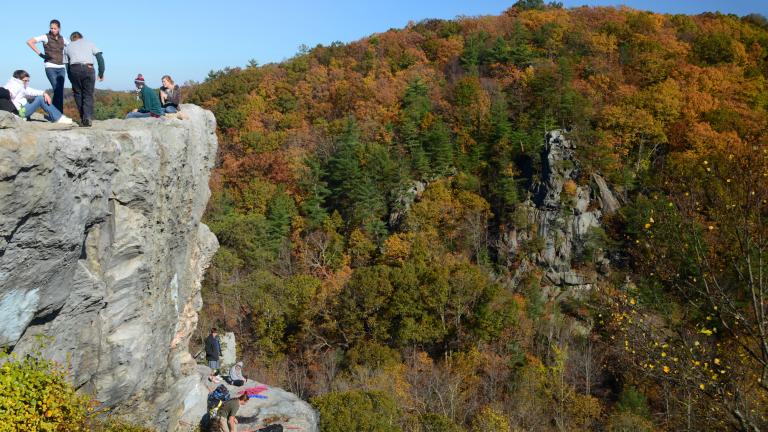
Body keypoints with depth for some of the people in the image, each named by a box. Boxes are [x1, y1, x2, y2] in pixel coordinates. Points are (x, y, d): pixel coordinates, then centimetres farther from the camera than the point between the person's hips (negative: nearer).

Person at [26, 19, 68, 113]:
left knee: (61, 92, 2)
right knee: (57, 91, -15)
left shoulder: (62, 39, 10)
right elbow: (29, 42, -8)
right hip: (50, 67, -4)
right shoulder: (46, 37, -3)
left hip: (61, 68, 5)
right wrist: (40, 53, -11)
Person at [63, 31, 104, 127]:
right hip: (88, 68, -1)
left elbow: (67, 66, 20)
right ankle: (87, 118, -12)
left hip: (74, 69, 1)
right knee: (88, 95, 3)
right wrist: (101, 73, 8)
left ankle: (82, 119, 8)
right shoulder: (89, 42, 22)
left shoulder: (67, 47, 25)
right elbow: (100, 57, 8)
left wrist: (72, 83, 23)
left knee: (78, 94, 12)